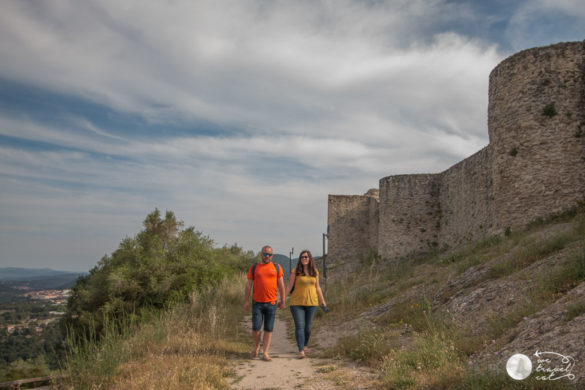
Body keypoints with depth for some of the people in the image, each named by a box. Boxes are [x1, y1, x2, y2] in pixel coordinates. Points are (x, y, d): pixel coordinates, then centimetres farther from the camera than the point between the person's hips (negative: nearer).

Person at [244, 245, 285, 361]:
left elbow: (281, 285, 6)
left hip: (271, 303, 0)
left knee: (268, 329, 2)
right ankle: (256, 346, 23)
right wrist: (246, 300, -1)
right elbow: (248, 284, 4)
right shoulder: (254, 268, 5)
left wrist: (282, 301, 5)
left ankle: (265, 353, 10)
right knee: (256, 328, -5)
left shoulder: (277, 267, 4)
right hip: (257, 303, 0)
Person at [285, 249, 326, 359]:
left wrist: (322, 300, 16)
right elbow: (289, 287, -2)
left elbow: (317, 287, 14)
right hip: (297, 303, -3)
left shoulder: (315, 272, 6)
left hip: (311, 303, 3)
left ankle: (304, 345, 31)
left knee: (308, 326, 8)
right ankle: (301, 351, -10)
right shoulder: (295, 272, -3)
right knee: (299, 326, -10)